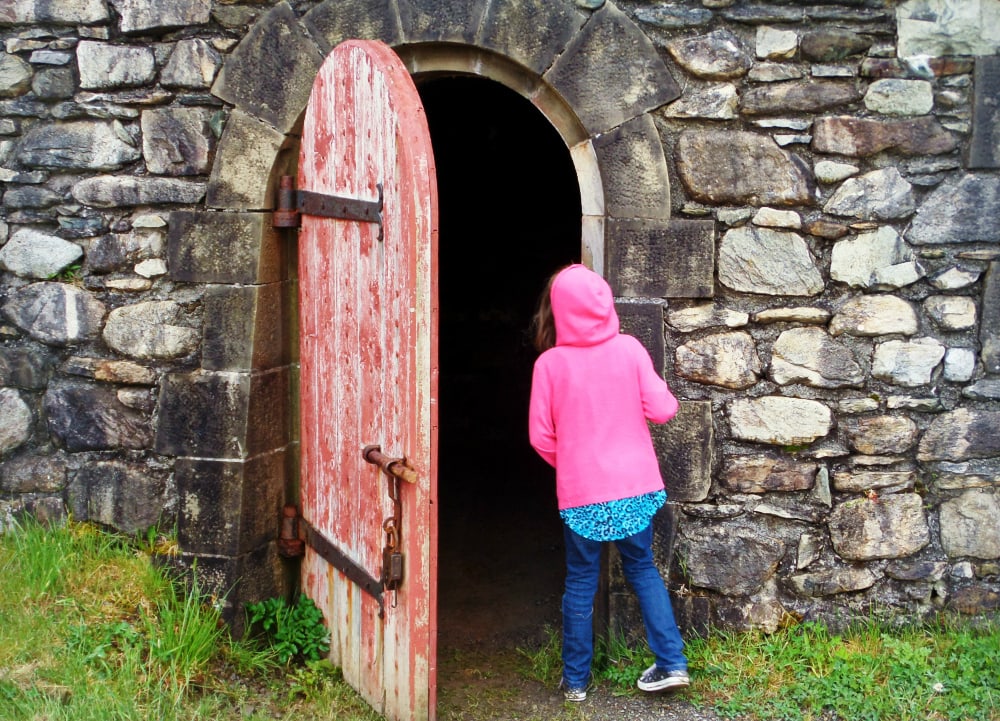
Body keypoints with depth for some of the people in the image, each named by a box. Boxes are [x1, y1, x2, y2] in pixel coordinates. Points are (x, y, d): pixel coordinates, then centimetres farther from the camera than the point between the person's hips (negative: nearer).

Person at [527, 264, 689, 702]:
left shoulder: (549, 363, -9)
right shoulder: (629, 349, -6)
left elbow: (540, 436, -4)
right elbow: (662, 410, -5)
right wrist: (660, 390, 16)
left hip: (580, 492, -1)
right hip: (635, 484, 2)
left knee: (581, 581, 12)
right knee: (642, 569, 19)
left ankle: (576, 680, 20)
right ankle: (672, 662, 15)